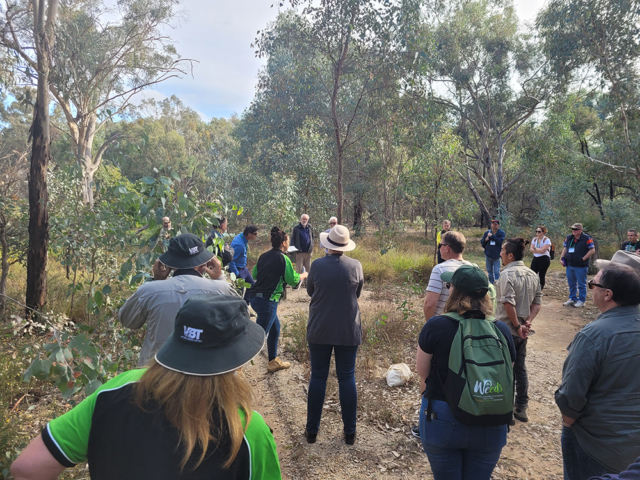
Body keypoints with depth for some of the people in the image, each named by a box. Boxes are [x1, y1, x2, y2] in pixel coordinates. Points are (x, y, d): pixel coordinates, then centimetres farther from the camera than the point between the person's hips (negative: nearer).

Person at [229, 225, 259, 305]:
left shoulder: (244, 239, -2)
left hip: (243, 268, 10)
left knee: (252, 284, 20)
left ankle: (245, 304, 34)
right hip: (238, 269, -10)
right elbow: (231, 260, -29)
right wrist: (236, 274, -22)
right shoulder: (239, 244, -31)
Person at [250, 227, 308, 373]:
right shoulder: (283, 258, -11)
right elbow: (293, 280, -9)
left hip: (255, 297, 9)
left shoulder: (264, 256, 10)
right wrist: (304, 275, 10)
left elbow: (254, 274, 17)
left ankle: (274, 362, 33)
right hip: (267, 300, -9)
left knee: (275, 328, 22)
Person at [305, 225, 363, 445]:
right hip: (348, 331, 1)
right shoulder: (356, 266, -8)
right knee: (347, 378, 11)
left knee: (318, 377, 11)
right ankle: (350, 432, 19)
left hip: (319, 331, 0)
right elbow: (358, 294, 6)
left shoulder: (317, 265, -11)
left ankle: (312, 430, 21)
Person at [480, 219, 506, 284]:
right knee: (489, 270, 15)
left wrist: (492, 236, -19)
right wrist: (485, 240, -15)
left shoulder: (502, 233, -6)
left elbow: (500, 241, -22)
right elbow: (481, 242, 6)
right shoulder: (487, 232, 5)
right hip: (488, 255, 4)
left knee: (497, 272, -3)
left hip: (496, 256, -4)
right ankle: (491, 283, 27)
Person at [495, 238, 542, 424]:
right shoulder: (533, 274, 5)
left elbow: (508, 303, -27)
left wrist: (517, 326, -17)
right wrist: (528, 322, -2)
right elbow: (537, 302, 6)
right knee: (520, 368, 19)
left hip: (507, 330, -7)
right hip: (522, 331, 7)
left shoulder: (508, 273, -20)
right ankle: (521, 408, 29)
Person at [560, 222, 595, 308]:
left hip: (581, 266, -6)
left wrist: (583, 259, -14)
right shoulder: (569, 238, 10)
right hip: (569, 265, 6)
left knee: (581, 284, 3)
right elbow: (565, 248, 16)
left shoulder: (586, 239, -8)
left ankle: (581, 300, 11)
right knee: (571, 284, 15)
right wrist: (562, 257, 3)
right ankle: (572, 298, 25)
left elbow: (592, 250, -9)